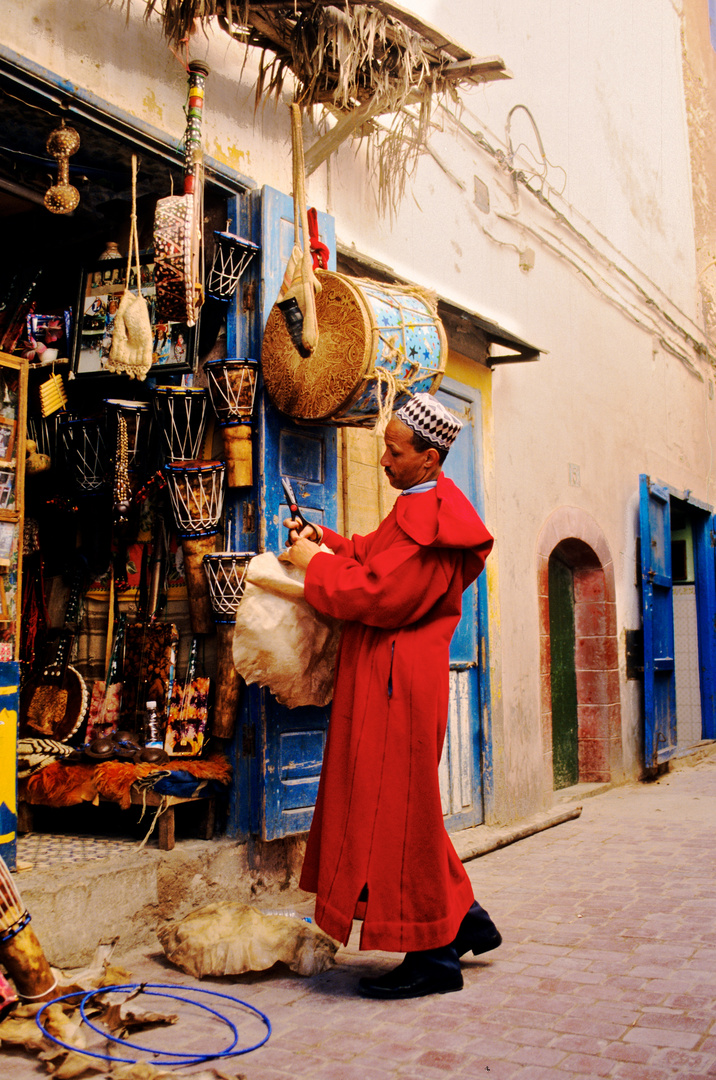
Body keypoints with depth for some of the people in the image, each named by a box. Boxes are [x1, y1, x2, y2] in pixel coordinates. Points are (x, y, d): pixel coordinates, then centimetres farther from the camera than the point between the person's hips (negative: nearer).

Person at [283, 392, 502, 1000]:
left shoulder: (430, 521, -18)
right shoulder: (420, 506, 16)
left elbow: (379, 596, -23)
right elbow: (374, 557, 24)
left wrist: (317, 564, -10)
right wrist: (324, 540, 10)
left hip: (400, 682, -11)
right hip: (386, 675, 11)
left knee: (397, 812, -4)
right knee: (403, 809, 18)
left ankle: (434, 957, 6)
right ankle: (464, 919, 28)